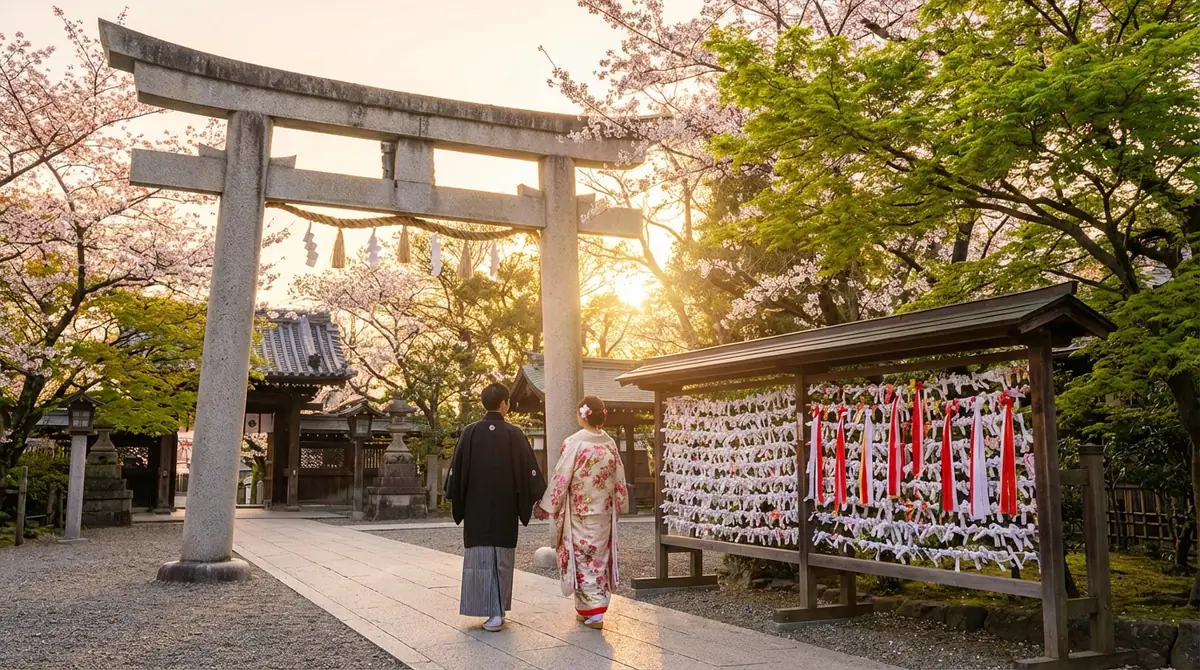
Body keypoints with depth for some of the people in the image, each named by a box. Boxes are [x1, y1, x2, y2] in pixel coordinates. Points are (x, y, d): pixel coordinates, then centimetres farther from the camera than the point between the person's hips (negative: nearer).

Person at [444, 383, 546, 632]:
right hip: (505, 507, 0)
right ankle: (498, 611, 6)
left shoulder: (470, 432, -4)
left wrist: (454, 498, 12)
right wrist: (541, 499, 6)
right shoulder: (513, 434, -6)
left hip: (476, 507, 1)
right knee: (502, 556, 8)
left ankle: (487, 610, 1)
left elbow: (456, 469, -1)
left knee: (479, 555, 6)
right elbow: (530, 469, -5)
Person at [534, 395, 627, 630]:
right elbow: (619, 480, 7)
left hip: (579, 513, -5)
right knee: (599, 558, 13)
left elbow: (561, 478, -14)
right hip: (604, 513, 5)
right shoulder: (610, 443, 0)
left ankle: (592, 611, 5)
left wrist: (546, 506, -3)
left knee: (583, 559, 5)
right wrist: (616, 506, 20)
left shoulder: (574, 443, -15)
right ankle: (596, 607, 19)